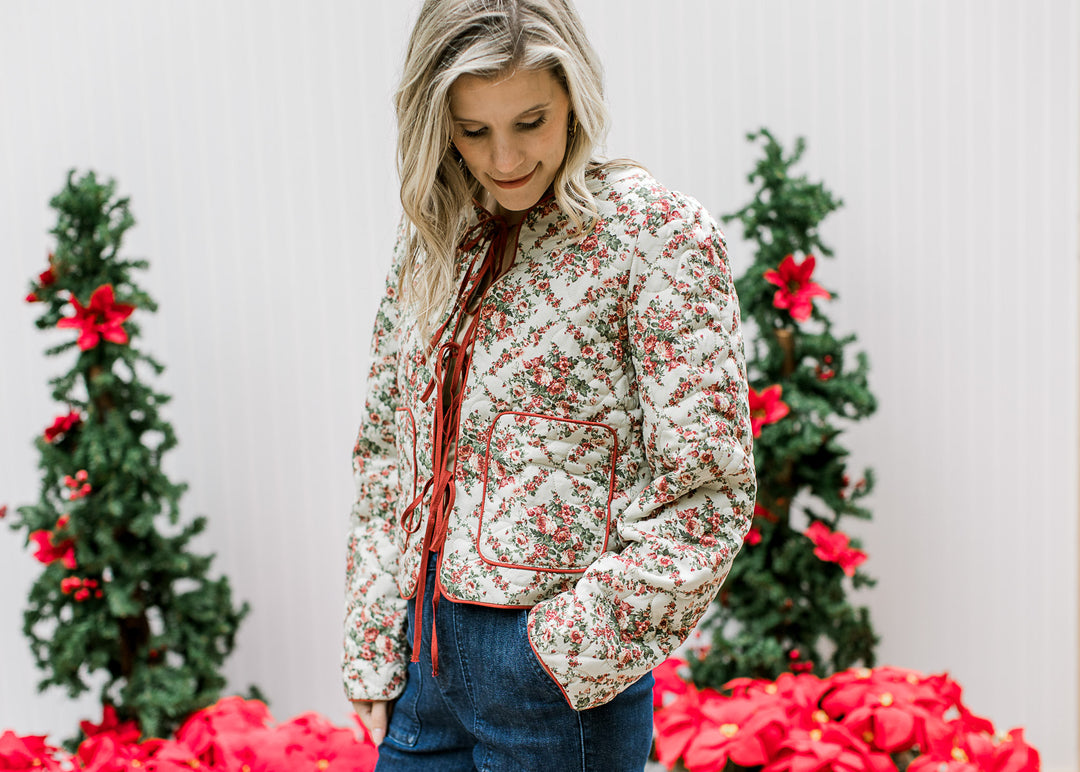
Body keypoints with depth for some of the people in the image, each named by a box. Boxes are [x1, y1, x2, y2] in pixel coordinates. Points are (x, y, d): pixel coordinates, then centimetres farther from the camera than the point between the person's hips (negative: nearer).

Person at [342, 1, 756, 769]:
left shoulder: (659, 235, -10)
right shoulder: (432, 237, 6)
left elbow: (707, 496, -13)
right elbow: (385, 447, 11)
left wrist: (570, 648, -14)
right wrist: (373, 646, 6)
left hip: (556, 678, -5)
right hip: (422, 650, 5)